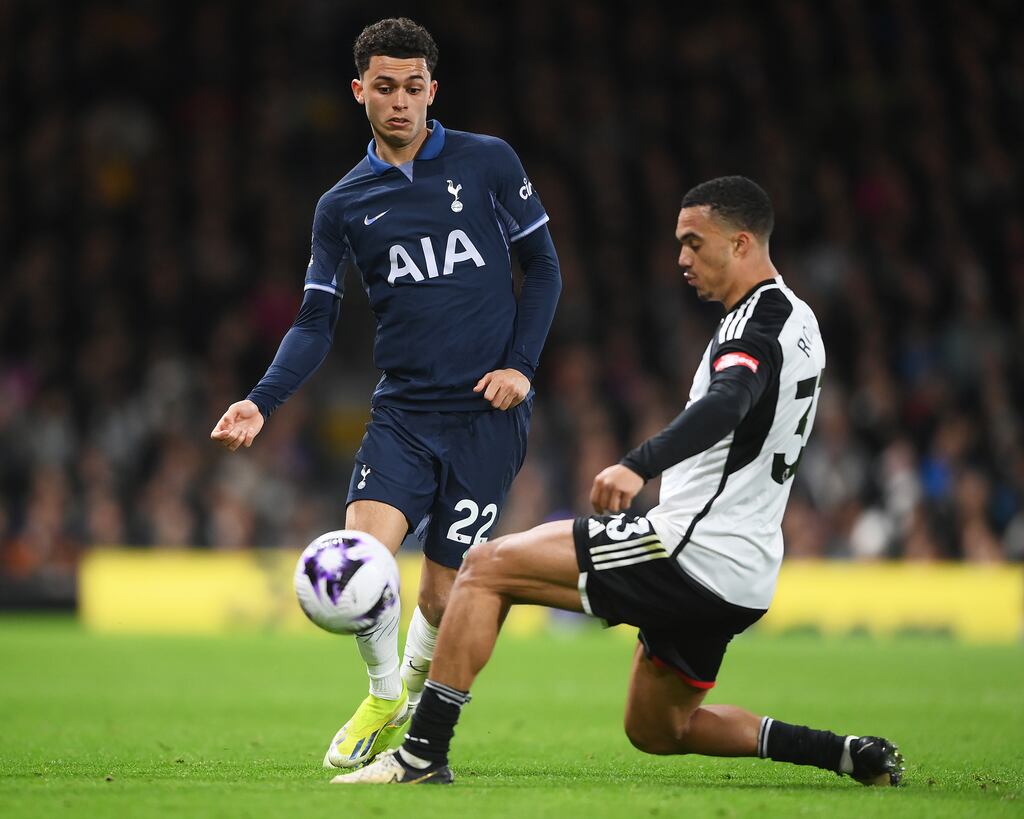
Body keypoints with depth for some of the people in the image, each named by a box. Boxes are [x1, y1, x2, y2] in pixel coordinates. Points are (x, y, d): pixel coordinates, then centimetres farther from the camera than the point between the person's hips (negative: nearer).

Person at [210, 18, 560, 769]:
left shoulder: (488, 163, 3)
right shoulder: (343, 206, 8)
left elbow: (542, 266, 9)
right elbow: (317, 322, 7)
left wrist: (522, 365, -4)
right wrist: (262, 402, -9)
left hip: (488, 413, -2)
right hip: (403, 411, 2)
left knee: (443, 593, -3)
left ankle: (414, 694, 31)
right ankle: (383, 696, 8)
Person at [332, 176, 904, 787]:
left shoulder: (756, 324, -15)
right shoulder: (800, 322, 16)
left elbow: (725, 406, -37)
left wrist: (638, 466, -51)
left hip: (691, 553, -10)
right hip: (745, 579, 10)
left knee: (488, 567, -6)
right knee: (657, 731, 23)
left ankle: (425, 752, -10)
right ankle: (849, 754, 16)